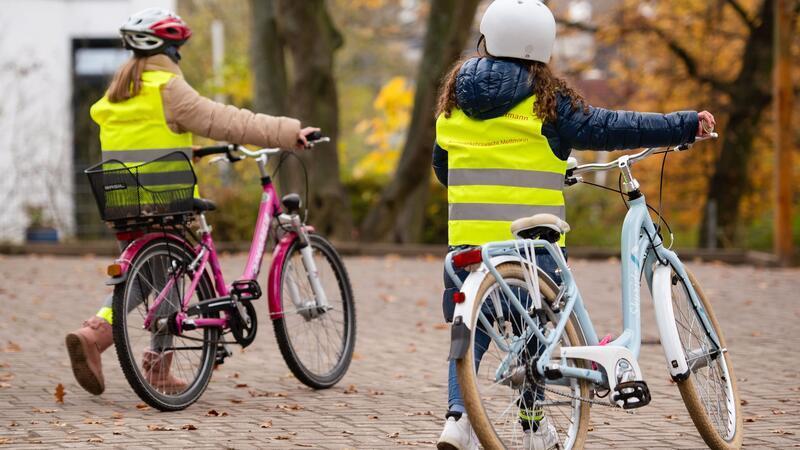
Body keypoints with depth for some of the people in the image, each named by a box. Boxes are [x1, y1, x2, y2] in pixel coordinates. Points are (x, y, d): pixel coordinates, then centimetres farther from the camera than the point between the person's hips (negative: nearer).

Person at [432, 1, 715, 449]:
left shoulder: (456, 94, 9)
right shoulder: (543, 97, -7)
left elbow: (441, 163, 20)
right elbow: (606, 128, -7)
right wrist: (686, 125, -1)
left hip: (467, 234, 4)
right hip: (529, 239, -3)